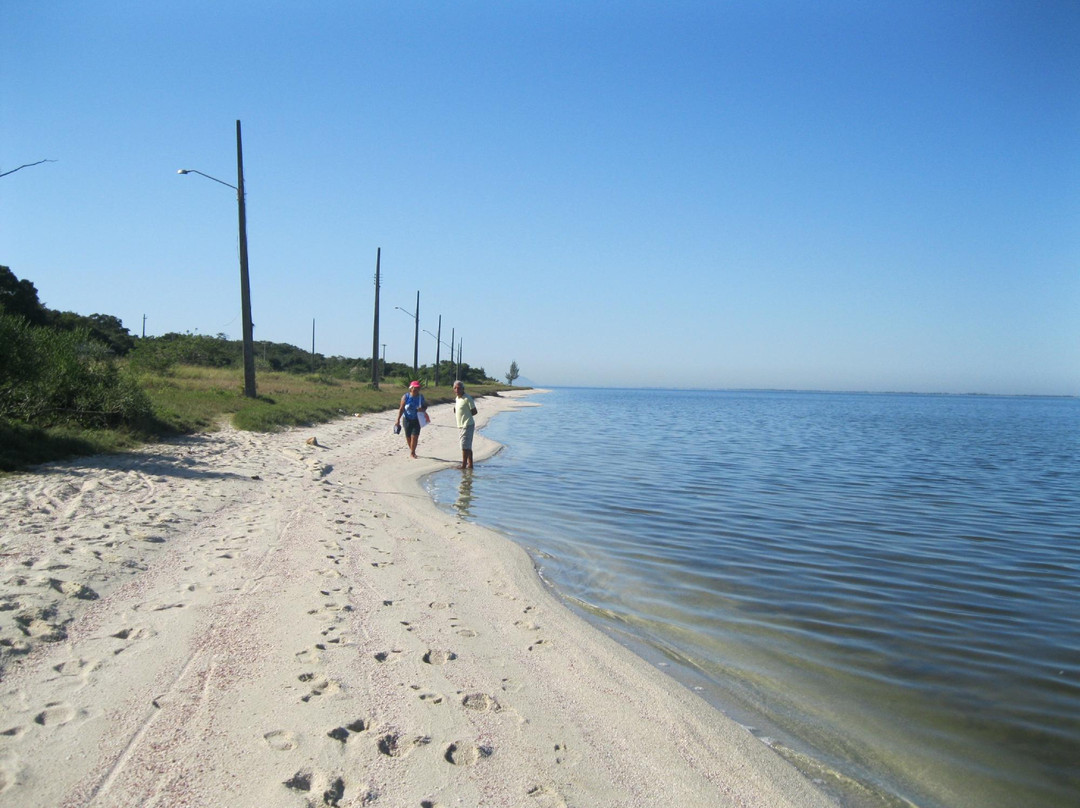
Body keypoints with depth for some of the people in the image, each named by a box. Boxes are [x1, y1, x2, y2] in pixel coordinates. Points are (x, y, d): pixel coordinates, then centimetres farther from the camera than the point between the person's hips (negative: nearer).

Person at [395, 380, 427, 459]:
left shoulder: (421, 397, 0)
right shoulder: (405, 397, -5)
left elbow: (425, 407, 9)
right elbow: (401, 408, -3)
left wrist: (422, 409, -16)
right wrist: (398, 420, -6)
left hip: (417, 420, 0)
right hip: (407, 419, 0)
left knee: (414, 436, -10)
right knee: (408, 437, 9)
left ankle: (412, 453, -1)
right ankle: (412, 450, 31)